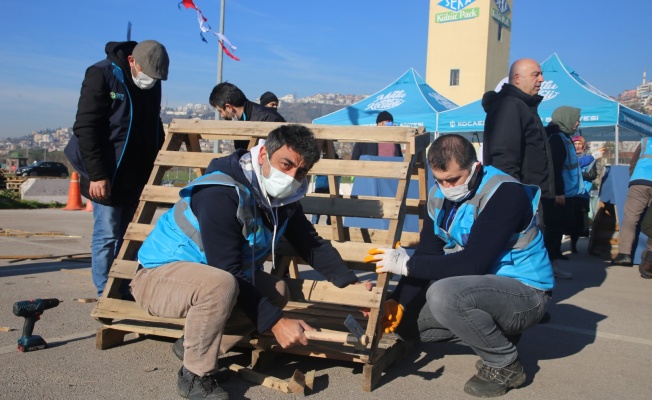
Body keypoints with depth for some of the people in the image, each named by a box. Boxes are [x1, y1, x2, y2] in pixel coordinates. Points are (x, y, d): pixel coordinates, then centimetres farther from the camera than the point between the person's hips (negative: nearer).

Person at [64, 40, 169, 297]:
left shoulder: (153, 83, 7)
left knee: (123, 234, 10)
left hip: (135, 175, 6)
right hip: (106, 175, -6)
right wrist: (97, 175, -20)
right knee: (107, 234, -4)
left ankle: (121, 291, 18)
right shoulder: (102, 75, -12)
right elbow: (85, 128, -16)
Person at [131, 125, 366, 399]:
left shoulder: (283, 197, -4)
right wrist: (275, 322, -29)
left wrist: (351, 283, -9)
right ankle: (195, 376, -13)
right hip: (158, 275, -9)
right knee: (220, 284, -36)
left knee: (277, 292, 5)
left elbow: (312, 245, 4)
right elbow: (227, 273, -31)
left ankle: (195, 344, 10)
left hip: (204, 278, 9)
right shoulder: (221, 194, -30)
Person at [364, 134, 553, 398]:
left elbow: (473, 263, -31)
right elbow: (427, 255, 0)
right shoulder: (439, 197, -1)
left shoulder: (504, 193, -24)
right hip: (482, 287, 8)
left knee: (443, 294, -34)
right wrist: (398, 302, -13)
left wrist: (407, 264, -26)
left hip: (525, 292, -8)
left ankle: (505, 364, -10)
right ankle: (496, 334, 12)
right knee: (403, 321, 6)